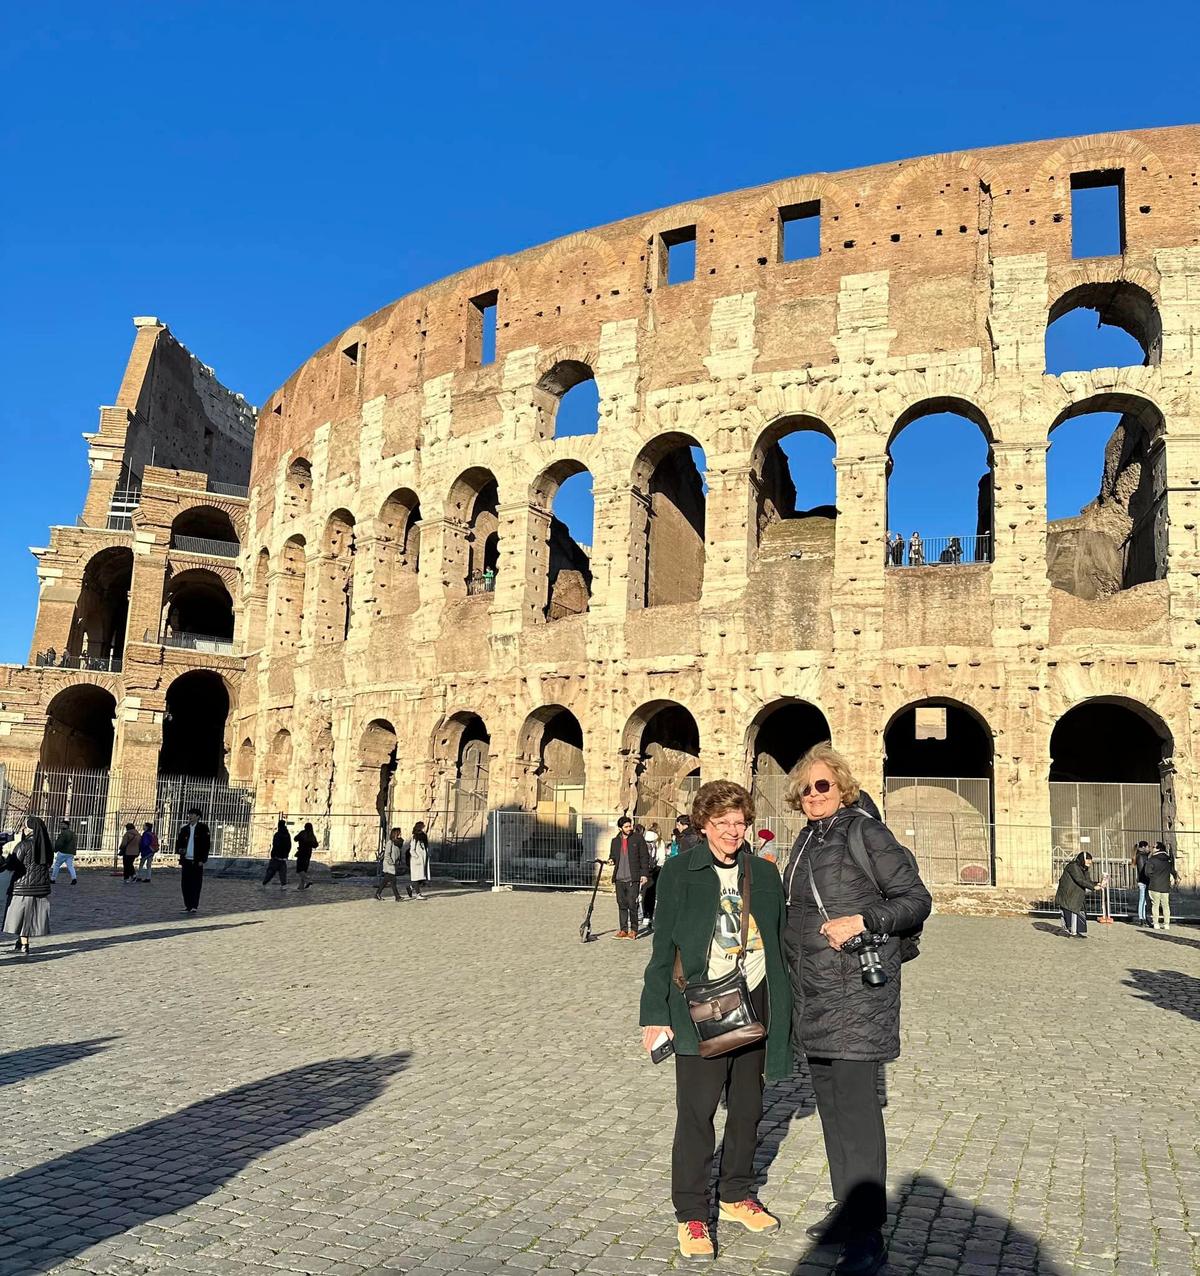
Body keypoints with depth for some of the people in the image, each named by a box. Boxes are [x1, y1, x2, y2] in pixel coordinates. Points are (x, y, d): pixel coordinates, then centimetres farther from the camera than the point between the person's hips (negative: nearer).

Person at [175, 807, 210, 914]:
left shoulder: (203, 828, -1)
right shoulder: (184, 829, 12)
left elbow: (207, 844, -4)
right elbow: (179, 841, 21)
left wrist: (202, 859, -10)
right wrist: (179, 850, -2)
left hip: (197, 861, -5)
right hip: (186, 860, 5)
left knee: (196, 884, -3)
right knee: (185, 884, 5)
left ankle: (194, 906, 1)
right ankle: (187, 906, 14)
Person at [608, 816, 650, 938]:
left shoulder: (638, 838, 2)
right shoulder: (615, 841, 13)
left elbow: (644, 857, 1)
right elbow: (612, 855, 24)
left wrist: (644, 874, -5)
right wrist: (611, 860, 0)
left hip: (633, 878, -4)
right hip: (619, 878, 4)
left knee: (632, 905, -5)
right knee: (622, 905, 6)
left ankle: (633, 930, 6)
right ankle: (623, 929, 13)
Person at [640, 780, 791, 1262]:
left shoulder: (764, 873, 6)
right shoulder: (679, 871, -6)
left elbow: (779, 941, 11)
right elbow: (663, 946, -5)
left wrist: (784, 1009, 8)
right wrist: (655, 1014, -8)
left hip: (755, 1005, 4)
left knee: (747, 1108, 16)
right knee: (696, 1112, 2)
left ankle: (736, 1195, 35)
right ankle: (691, 1214, 17)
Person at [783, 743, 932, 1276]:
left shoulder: (865, 832, -11)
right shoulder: (807, 839, 11)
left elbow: (916, 899, -10)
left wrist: (863, 922, -23)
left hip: (857, 989, -8)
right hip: (813, 991, 8)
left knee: (856, 1106, -7)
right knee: (829, 1102, 15)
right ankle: (845, 1210, 28)